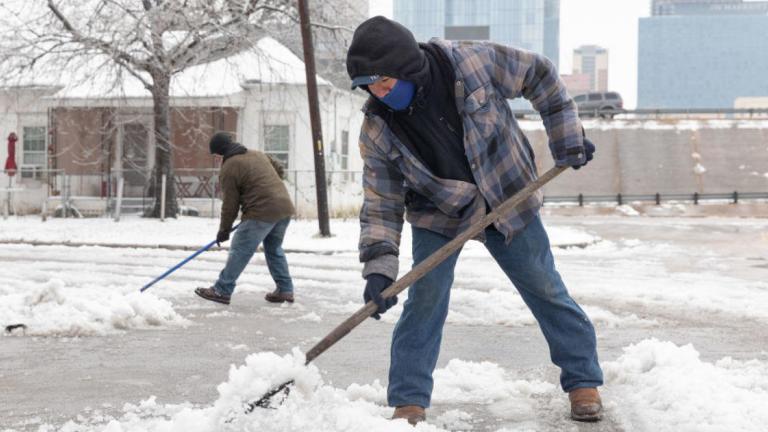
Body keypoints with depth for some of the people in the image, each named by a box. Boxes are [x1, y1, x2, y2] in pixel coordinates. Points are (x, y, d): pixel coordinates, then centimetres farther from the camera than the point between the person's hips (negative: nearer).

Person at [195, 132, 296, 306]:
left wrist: (224, 230, 8)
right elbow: (279, 170, 26)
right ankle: (285, 290, 21)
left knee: (239, 251, -1)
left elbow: (230, 204, -3)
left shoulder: (229, 169, -4)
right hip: (285, 206, 8)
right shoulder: (258, 154, 18)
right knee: (274, 249, 21)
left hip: (262, 212, -8)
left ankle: (221, 291, 2)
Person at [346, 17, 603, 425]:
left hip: (507, 198, 0)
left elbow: (539, 75, -10)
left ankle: (583, 381, 23)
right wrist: (379, 265, -25)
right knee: (424, 300, -11)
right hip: (438, 213, 1)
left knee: (545, 290, 7)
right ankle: (408, 402, 1)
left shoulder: (472, 61, -27)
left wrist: (566, 138, -9)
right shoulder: (378, 129, -20)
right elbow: (381, 203, -14)